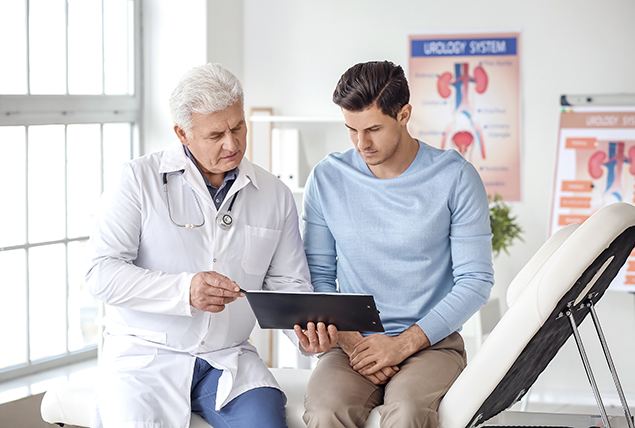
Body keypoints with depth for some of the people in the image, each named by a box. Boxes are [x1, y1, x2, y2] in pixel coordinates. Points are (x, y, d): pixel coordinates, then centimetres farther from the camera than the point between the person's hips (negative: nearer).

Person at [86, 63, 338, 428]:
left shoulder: (276, 196, 11)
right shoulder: (141, 179, -1)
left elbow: (287, 285, 14)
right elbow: (102, 273, -8)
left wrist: (308, 330, -9)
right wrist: (184, 291, -21)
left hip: (230, 360, 2)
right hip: (145, 355, -2)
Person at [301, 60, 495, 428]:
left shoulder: (456, 178, -2)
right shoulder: (327, 179, 6)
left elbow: (476, 281, -2)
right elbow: (318, 275, 10)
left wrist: (403, 343, -11)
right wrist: (348, 339, -8)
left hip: (432, 342, -2)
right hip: (353, 344, 2)